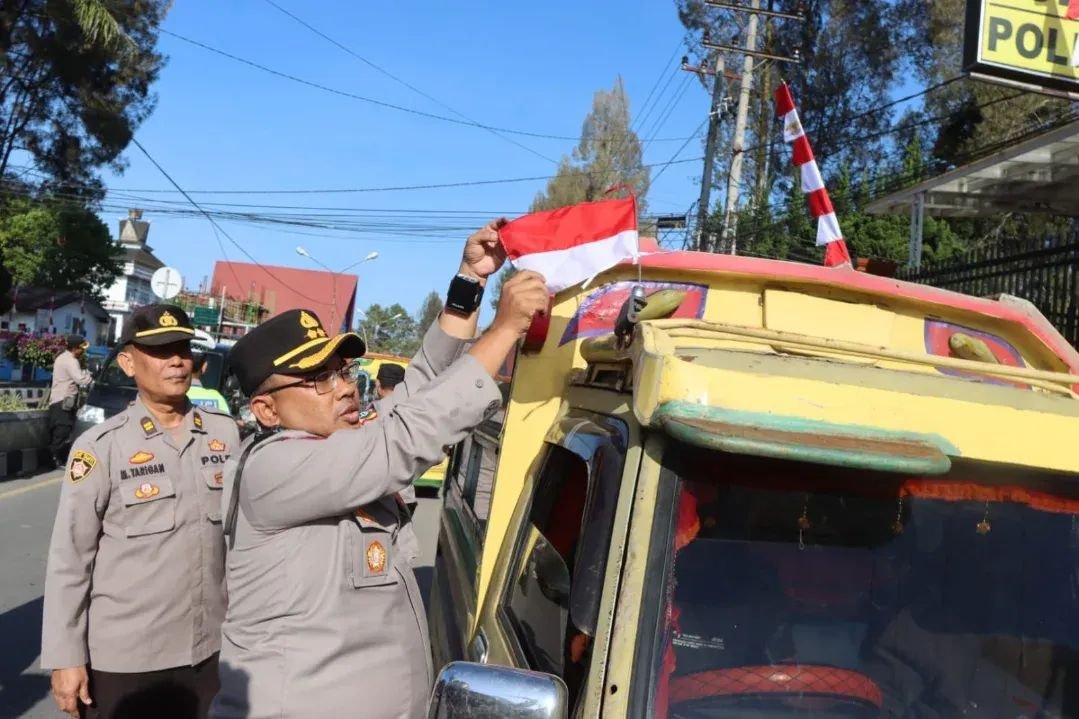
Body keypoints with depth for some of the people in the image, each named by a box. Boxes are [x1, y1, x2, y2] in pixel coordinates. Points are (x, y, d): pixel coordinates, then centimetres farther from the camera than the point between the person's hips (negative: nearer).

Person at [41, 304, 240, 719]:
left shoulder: (225, 433, -1)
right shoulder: (100, 447, -10)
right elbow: (68, 560, -8)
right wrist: (66, 656, -7)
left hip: (213, 649, 3)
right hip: (124, 659, -3)